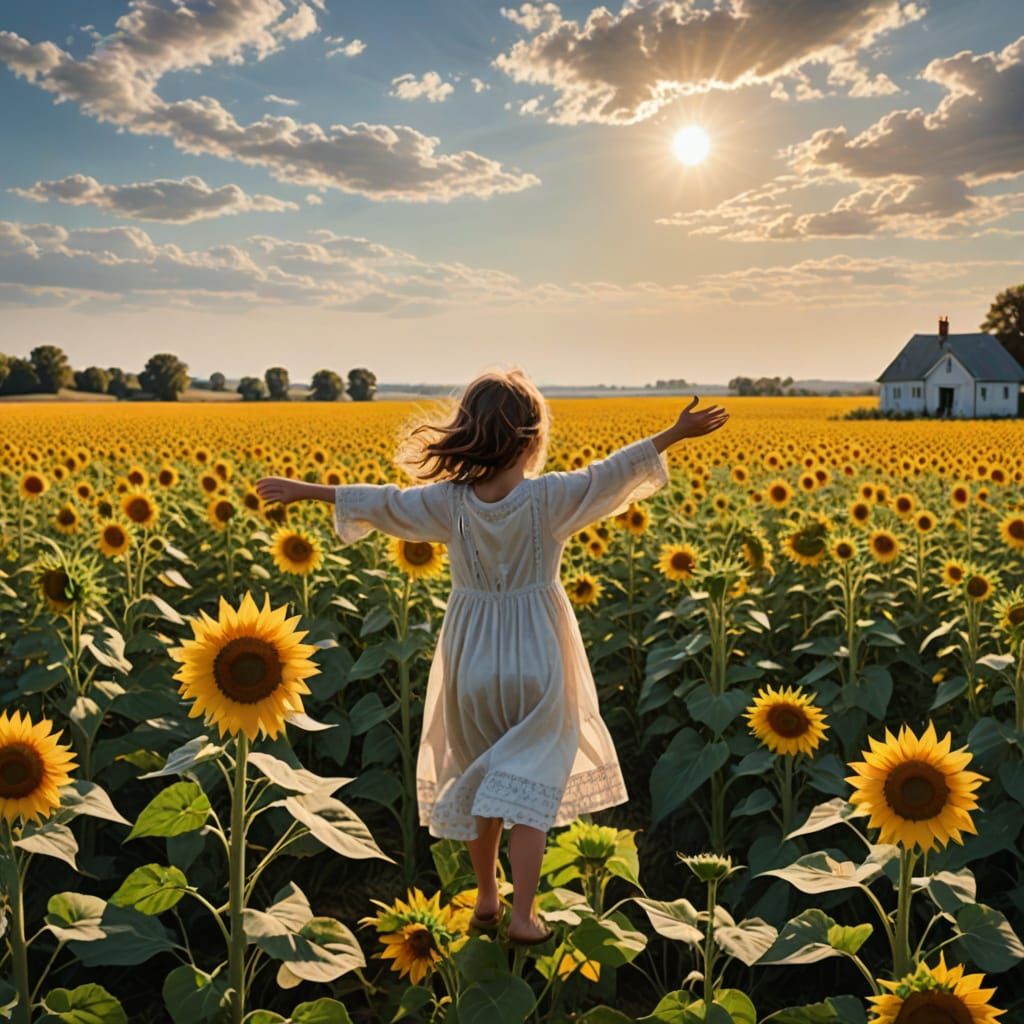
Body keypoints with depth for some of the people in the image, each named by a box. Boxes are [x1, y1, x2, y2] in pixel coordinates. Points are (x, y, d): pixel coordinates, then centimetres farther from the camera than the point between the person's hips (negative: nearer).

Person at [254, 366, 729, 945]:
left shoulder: (447, 503, -8)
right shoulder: (550, 498, -15)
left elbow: (379, 502, -1)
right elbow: (613, 474, -11)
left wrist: (306, 491, 11)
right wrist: (676, 434, -2)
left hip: (472, 664, 3)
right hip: (538, 664, -3)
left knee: (479, 777, 19)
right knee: (529, 785, 5)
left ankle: (487, 899, 31)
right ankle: (522, 915, 3)